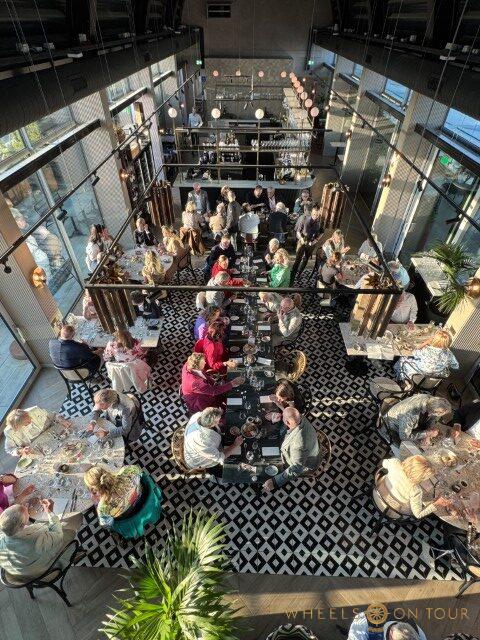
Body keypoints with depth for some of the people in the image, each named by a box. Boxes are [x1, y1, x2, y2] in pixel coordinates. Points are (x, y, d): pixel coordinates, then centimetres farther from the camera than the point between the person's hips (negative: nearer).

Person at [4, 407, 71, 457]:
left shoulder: (35, 411, -20)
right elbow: (9, 449, -3)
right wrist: (21, 451, -23)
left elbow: (53, 416, -7)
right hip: (34, 452, -1)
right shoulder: (10, 432, -19)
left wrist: (62, 420, -27)